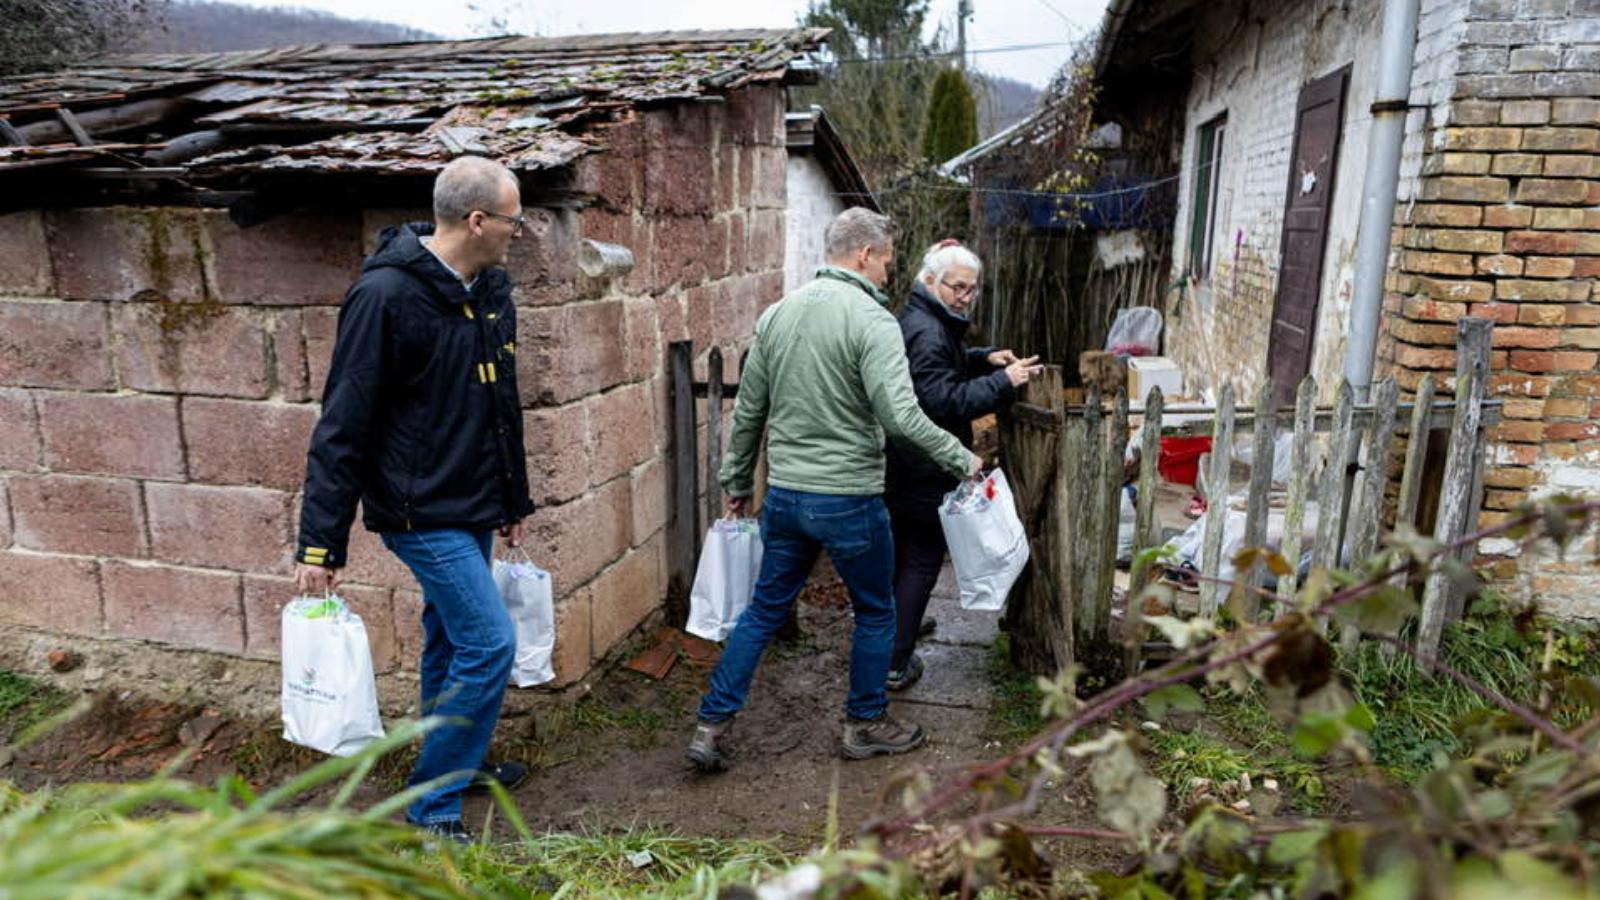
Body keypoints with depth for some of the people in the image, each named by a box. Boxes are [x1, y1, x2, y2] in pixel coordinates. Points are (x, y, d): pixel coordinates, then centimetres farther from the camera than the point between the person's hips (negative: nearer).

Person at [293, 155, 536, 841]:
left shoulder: (491, 288, 6)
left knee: (452, 638, 20)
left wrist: (514, 502, 20)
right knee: (490, 643, -9)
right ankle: (432, 806, 8)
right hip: (421, 513, -8)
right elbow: (342, 425, -18)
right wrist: (320, 544, -16)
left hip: (472, 510, 8)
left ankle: (458, 762, 39)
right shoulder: (386, 294, -20)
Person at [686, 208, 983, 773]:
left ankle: (711, 726, 18)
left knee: (764, 611, 17)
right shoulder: (872, 319, -14)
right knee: (876, 613, 16)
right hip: (849, 498, -6)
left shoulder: (777, 314, 7)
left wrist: (736, 481, 21)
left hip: (784, 495, 6)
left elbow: (748, 411, 12)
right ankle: (866, 725, 29)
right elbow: (901, 415, -22)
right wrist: (962, 461, -9)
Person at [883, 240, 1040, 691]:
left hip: (902, 464, 11)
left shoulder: (922, 320, 12)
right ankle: (896, 664, 8)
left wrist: (984, 358, 11)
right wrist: (1003, 381, -26)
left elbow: (940, 366, 28)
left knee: (898, 554, 22)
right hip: (925, 470, -11)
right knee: (922, 560, 1)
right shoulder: (927, 333, -22)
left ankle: (891, 638, 40)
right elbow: (944, 400, -28)